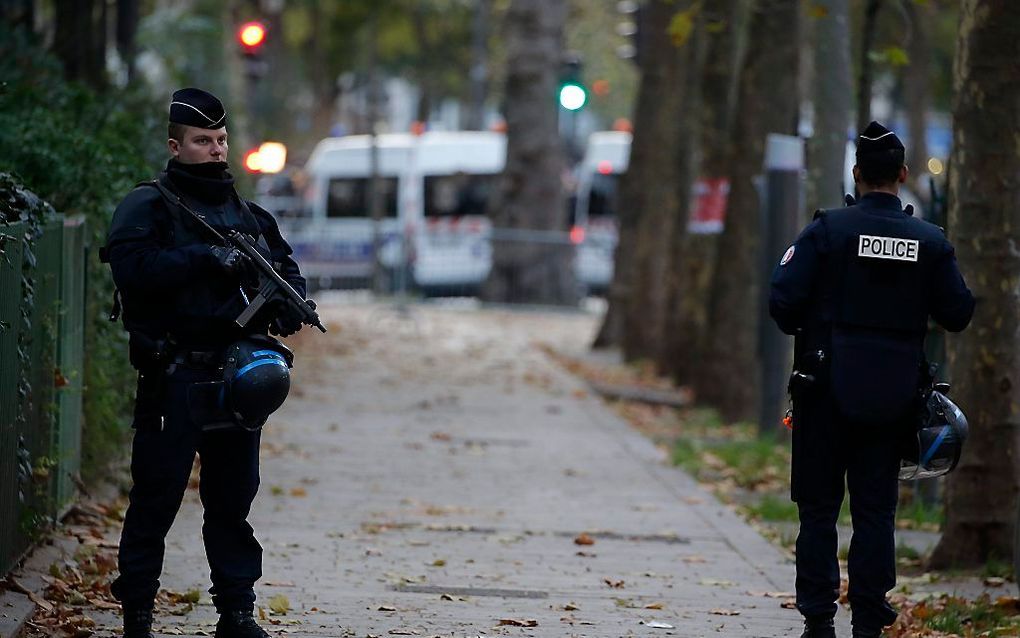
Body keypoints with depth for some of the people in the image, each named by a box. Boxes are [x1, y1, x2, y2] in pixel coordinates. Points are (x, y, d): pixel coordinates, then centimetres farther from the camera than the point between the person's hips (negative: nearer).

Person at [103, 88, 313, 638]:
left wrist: (292, 301, 0)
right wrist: (204, 258, -23)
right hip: (174, 380, -5)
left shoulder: (246, 212, 16)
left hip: (236, 378, 6)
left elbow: (283, 262, 22)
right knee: (156, 498, -2)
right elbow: (131, 264, -19)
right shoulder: (146, 206, -3)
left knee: (234, 499, 10)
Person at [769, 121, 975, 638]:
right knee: (876, 508, 8)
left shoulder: (829, 230, -9)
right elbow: (957, 314, 2)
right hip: (893, 397, 2)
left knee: (818, 505, 7)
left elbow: (782, 301, -12)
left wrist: (805, 329, 9)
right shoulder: (930, 242, -2)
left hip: (827, 387, -2)